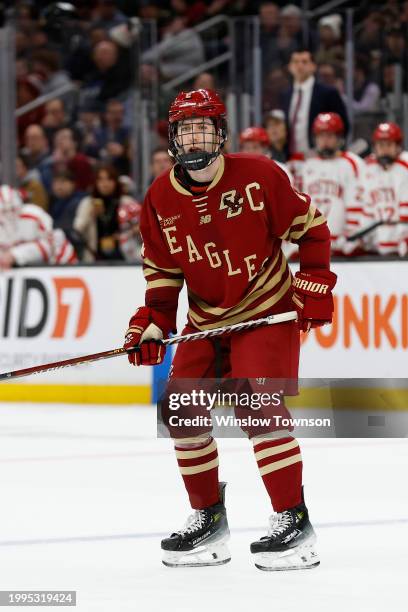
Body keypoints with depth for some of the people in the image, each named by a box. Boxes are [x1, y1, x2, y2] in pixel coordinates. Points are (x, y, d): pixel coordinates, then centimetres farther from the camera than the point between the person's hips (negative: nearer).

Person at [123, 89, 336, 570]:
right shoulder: (160, 198, -2)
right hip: (206, 321, 6)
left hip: (268, 312, -6)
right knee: (182, 411, 1)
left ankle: (294, 521, -15)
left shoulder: (259, 175, -14)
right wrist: (152, 322, -6)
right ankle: (208, 518, 16)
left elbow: (309, 227, -5)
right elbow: (162, 269, 6)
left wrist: (315, 286, -10)